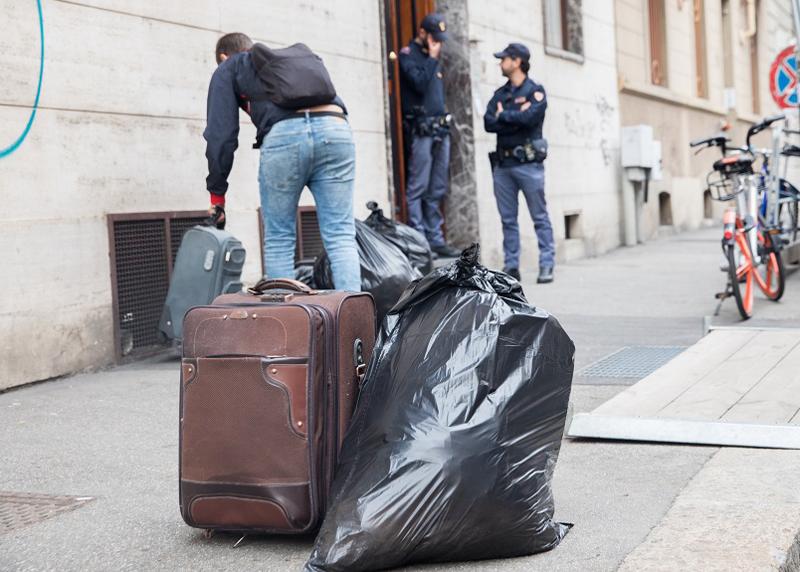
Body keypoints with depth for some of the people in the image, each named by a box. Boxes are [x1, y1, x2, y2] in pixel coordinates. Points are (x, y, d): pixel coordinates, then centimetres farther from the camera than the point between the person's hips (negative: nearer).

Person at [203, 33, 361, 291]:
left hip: (284, 134, -3)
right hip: (335, 126, 4)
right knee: (341, 235, 2)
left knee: (278, 239, 8)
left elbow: (221, 135, 14)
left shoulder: (228, 70, 25)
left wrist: (216, 193, 20)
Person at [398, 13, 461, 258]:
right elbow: (419, 83, -15)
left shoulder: (433, 58, 21)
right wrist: (432, 58, -6)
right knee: (418, 188, -9)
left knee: (437, 190, 7)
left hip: (440, 128, 8)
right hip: (421, 129, -8)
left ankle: (435, 238, 11)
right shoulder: (408, 53, -1)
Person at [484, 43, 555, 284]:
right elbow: (488, 123, 2)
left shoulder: (535, 90, 2)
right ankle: (511, 266, 9)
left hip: (528, 163, -5)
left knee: (540, 217, -4)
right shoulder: (500, 94, 17)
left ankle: (547, 265, -4)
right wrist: (517, 117, -8)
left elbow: (530, 117, -17)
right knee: (508, 218, 5)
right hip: (503, 164, 5)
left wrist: (503, 115, -3)